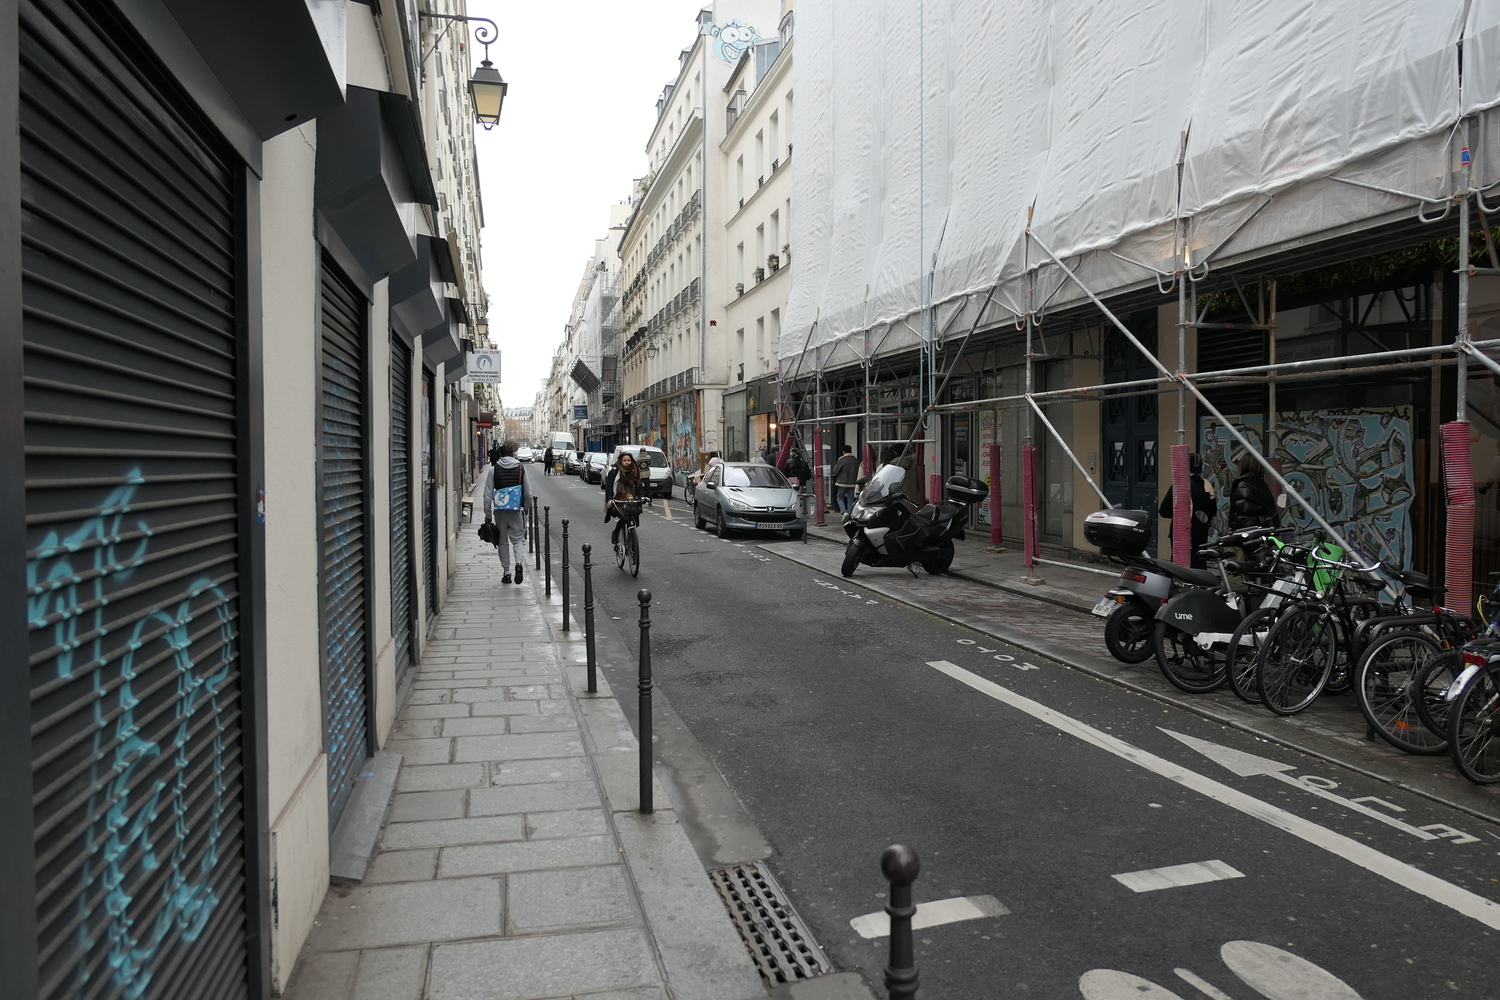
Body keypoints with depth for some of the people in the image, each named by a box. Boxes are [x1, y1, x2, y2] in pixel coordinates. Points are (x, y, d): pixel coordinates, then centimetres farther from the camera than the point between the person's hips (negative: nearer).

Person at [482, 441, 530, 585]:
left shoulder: (494, 469, -2)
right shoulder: (520, 468, -1)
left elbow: (488, 494, -4)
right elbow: (528, 493, 1)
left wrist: (488, 513, 2)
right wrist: (526, 508, 17)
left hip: (500, 510, 0)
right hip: (516, 509, 0)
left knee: (503, 541, 11)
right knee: (518, 538, 7)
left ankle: (506, 572, 14)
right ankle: (519, 563, -20)